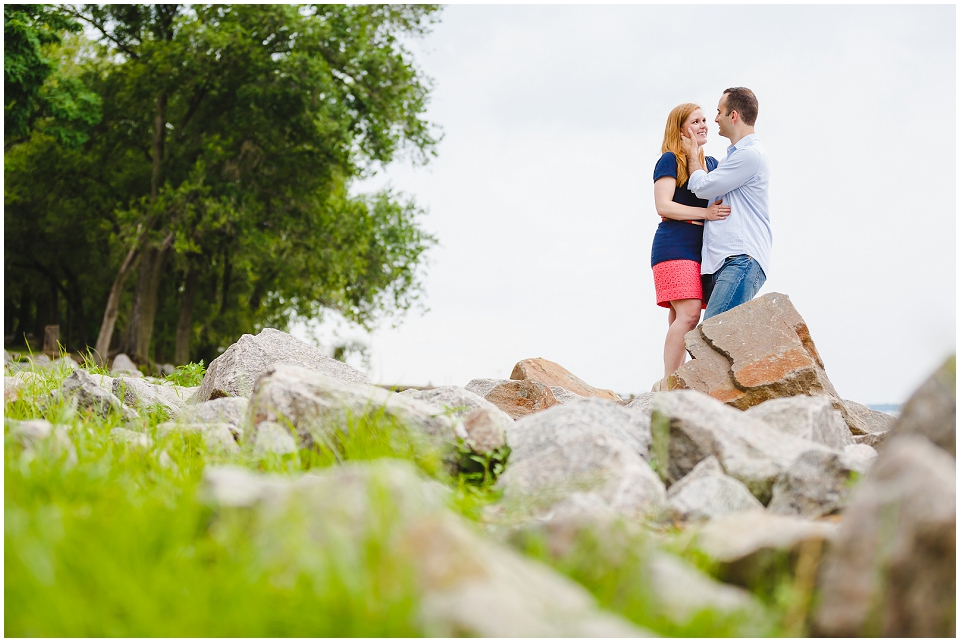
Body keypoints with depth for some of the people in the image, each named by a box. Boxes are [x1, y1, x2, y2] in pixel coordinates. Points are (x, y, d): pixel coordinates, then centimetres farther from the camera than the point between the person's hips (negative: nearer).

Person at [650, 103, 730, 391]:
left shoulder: (712, 163, 20)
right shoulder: (670, 160, -1)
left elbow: (721, 201, 30)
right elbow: (663, 206, -11)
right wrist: (705, 212, -19)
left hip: (701, 247, 7)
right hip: (675, 245, -7)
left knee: (680, 317, 2)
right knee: (688, 314, -18)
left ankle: (670, 384, 0)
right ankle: (668, 383, -16)